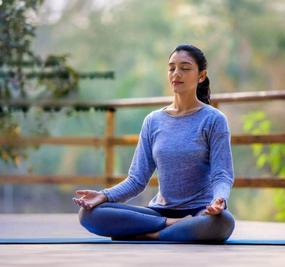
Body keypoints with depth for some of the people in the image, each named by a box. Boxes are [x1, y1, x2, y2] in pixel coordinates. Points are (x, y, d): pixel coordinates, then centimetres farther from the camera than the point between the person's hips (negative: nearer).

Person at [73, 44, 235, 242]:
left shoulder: (213, 120, 0)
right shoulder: (153, 121, 11)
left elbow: (222, 175, -7)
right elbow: (137, 179, 7)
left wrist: (218, 201, -31)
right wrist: (105, 195, -12)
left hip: (200, 212, -3)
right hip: (161, 210, 3)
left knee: (223, 221, -41)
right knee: (89, 213, -19)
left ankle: (141, 236, -26)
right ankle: (171, 225, -17)